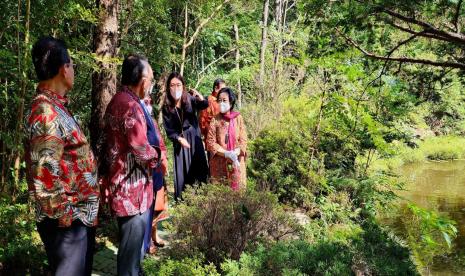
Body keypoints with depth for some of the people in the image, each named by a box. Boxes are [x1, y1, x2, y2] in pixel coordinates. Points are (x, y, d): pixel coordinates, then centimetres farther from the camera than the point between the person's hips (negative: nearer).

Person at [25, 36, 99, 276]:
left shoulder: (54, 106, 9)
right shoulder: (47, 114, -23)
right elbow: (45, 178, -28)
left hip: (80, 216, 10)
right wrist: (66, 217, -18)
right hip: (67, 222, -9)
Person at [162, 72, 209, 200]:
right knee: (182, 170, 2)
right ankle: (181, 199, 15)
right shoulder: (166, 107, -10)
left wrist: (200, 98, -46)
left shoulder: (189, 99, -11)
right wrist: (179, 139, -22)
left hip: (194, 138, 0)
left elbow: (205, 105, -26)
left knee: (199, 167, 3)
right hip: (179, 141, 0)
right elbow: (169, 130, -7)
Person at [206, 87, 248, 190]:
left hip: (237, 162, 1)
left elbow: (243, 140, -2)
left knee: (237, 190, 3)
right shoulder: (215, 120, -2)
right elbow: (210, 143, -6)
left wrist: (234, 154, -19)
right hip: (219, 163, 0)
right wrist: (227, 154, -17)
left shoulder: (238, 118, 0)